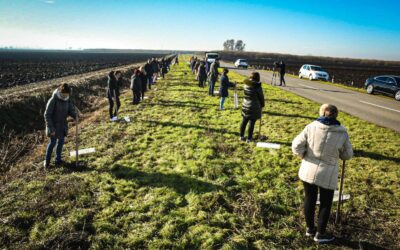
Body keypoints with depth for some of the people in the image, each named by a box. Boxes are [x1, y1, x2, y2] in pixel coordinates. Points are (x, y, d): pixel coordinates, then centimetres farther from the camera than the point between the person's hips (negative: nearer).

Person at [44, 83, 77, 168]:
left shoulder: (67, 100, -4)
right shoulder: (53, 100, -21)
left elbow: (71, 110, 4)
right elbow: (47, 115, -18)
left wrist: (75, 116, -20)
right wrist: (50, 128, -19)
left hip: (63, 125, 5)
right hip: (54, 125, -5)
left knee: (61, 141, 12)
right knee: (53, 142, 1)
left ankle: (58, 159, 28)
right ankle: (47, 161, 17)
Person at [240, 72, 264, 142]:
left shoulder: (246, 84, 0)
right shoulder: (257, 86, -16)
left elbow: (245, 94, 7)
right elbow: (261, 96, -6)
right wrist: (262, 105, 11)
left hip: (245, 105, 6)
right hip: (254, 107, -6)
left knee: (244, 121, 15)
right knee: (252, 122, 3)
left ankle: (241, 136, 24)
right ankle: (249, 138, 10)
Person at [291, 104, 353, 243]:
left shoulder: (311, 127, -11)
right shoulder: (342, 133, -11)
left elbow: (296, 145, -11)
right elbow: (347, 155, 1)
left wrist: (304, 157, 6)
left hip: (308, 171, 2)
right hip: (327, 174, -2)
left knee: (309, 200, 19)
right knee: (325, 204, 16)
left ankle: (310, 228, 35)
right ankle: (320, 234, 28)